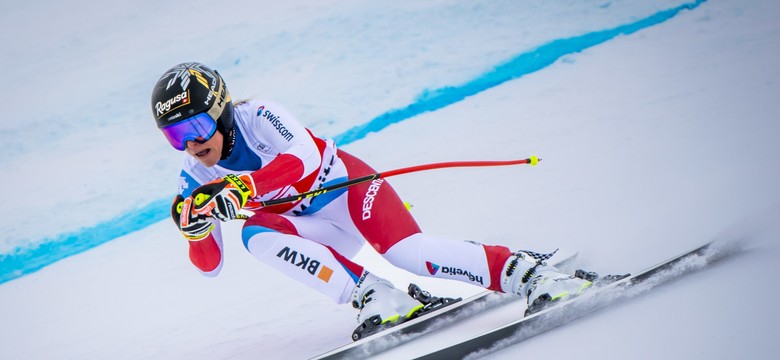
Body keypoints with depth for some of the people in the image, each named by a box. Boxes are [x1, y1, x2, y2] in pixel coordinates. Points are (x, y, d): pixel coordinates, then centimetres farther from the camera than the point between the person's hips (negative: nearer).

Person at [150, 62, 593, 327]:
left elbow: (304, 161, -40)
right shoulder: (195, 182, -5)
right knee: (257, 233, -27)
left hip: (350, 185, -5)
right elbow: (211, 264, -4)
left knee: (409, 254, -29)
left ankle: (522, 270, -17)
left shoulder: (258, 118, -22)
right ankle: (372, 295, -28)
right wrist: (197, 230, -26)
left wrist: (240, 189, -50)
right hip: (310, 226, 5)